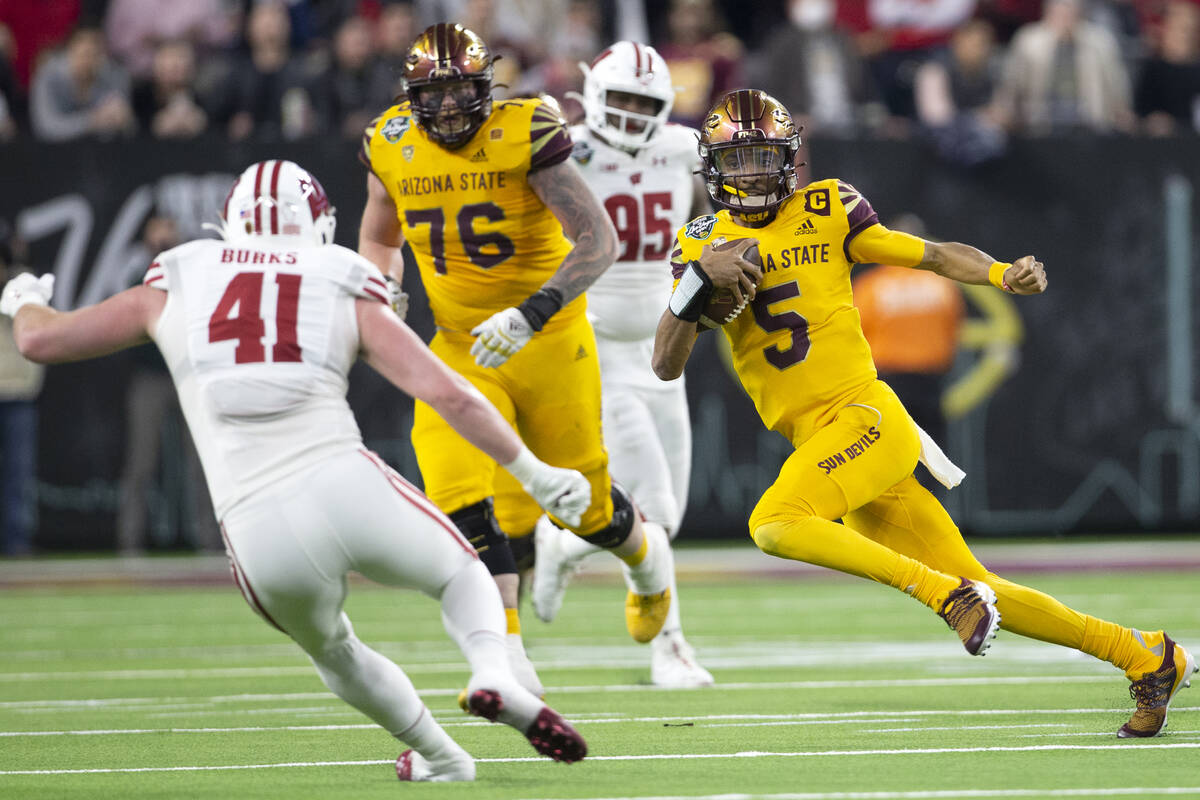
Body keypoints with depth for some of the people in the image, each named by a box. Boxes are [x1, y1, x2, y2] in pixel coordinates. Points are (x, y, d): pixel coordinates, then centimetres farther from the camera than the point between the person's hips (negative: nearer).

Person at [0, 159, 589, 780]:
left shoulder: (175, 287, 15)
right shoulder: (345, 297, 10)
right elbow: (449, 394, 1)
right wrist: (533, 472, 10)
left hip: (258, 535, 1)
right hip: (347, 489, -1)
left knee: (332, 649, 33)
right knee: (462, 575, 26)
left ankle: (440, 757, 38)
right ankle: (492, 672, -3)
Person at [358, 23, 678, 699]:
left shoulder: (525, 136, -17)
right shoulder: (392, 148, -2)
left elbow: (599, 241, -21)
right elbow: (380, 242, 17)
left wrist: (531, 315, -33)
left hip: (548, 342, -3)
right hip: (463, 351, 3)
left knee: (583, 502, 11)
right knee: (460, 496, -19)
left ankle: (645, 555, 48)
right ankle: (509, 664, -18)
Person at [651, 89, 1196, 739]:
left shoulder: (825, 212, 3)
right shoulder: (703, 244, 10)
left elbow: (933, 255, 6)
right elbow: (666, 365, 3)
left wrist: (1005, 274, -13)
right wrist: (700, 283, -13)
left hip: (865, 416, -4)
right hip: (812, 438, 4)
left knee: (775, 525, -30)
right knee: (974, 593, 3)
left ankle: (946, 593, -22)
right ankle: (1146, 657, 12)